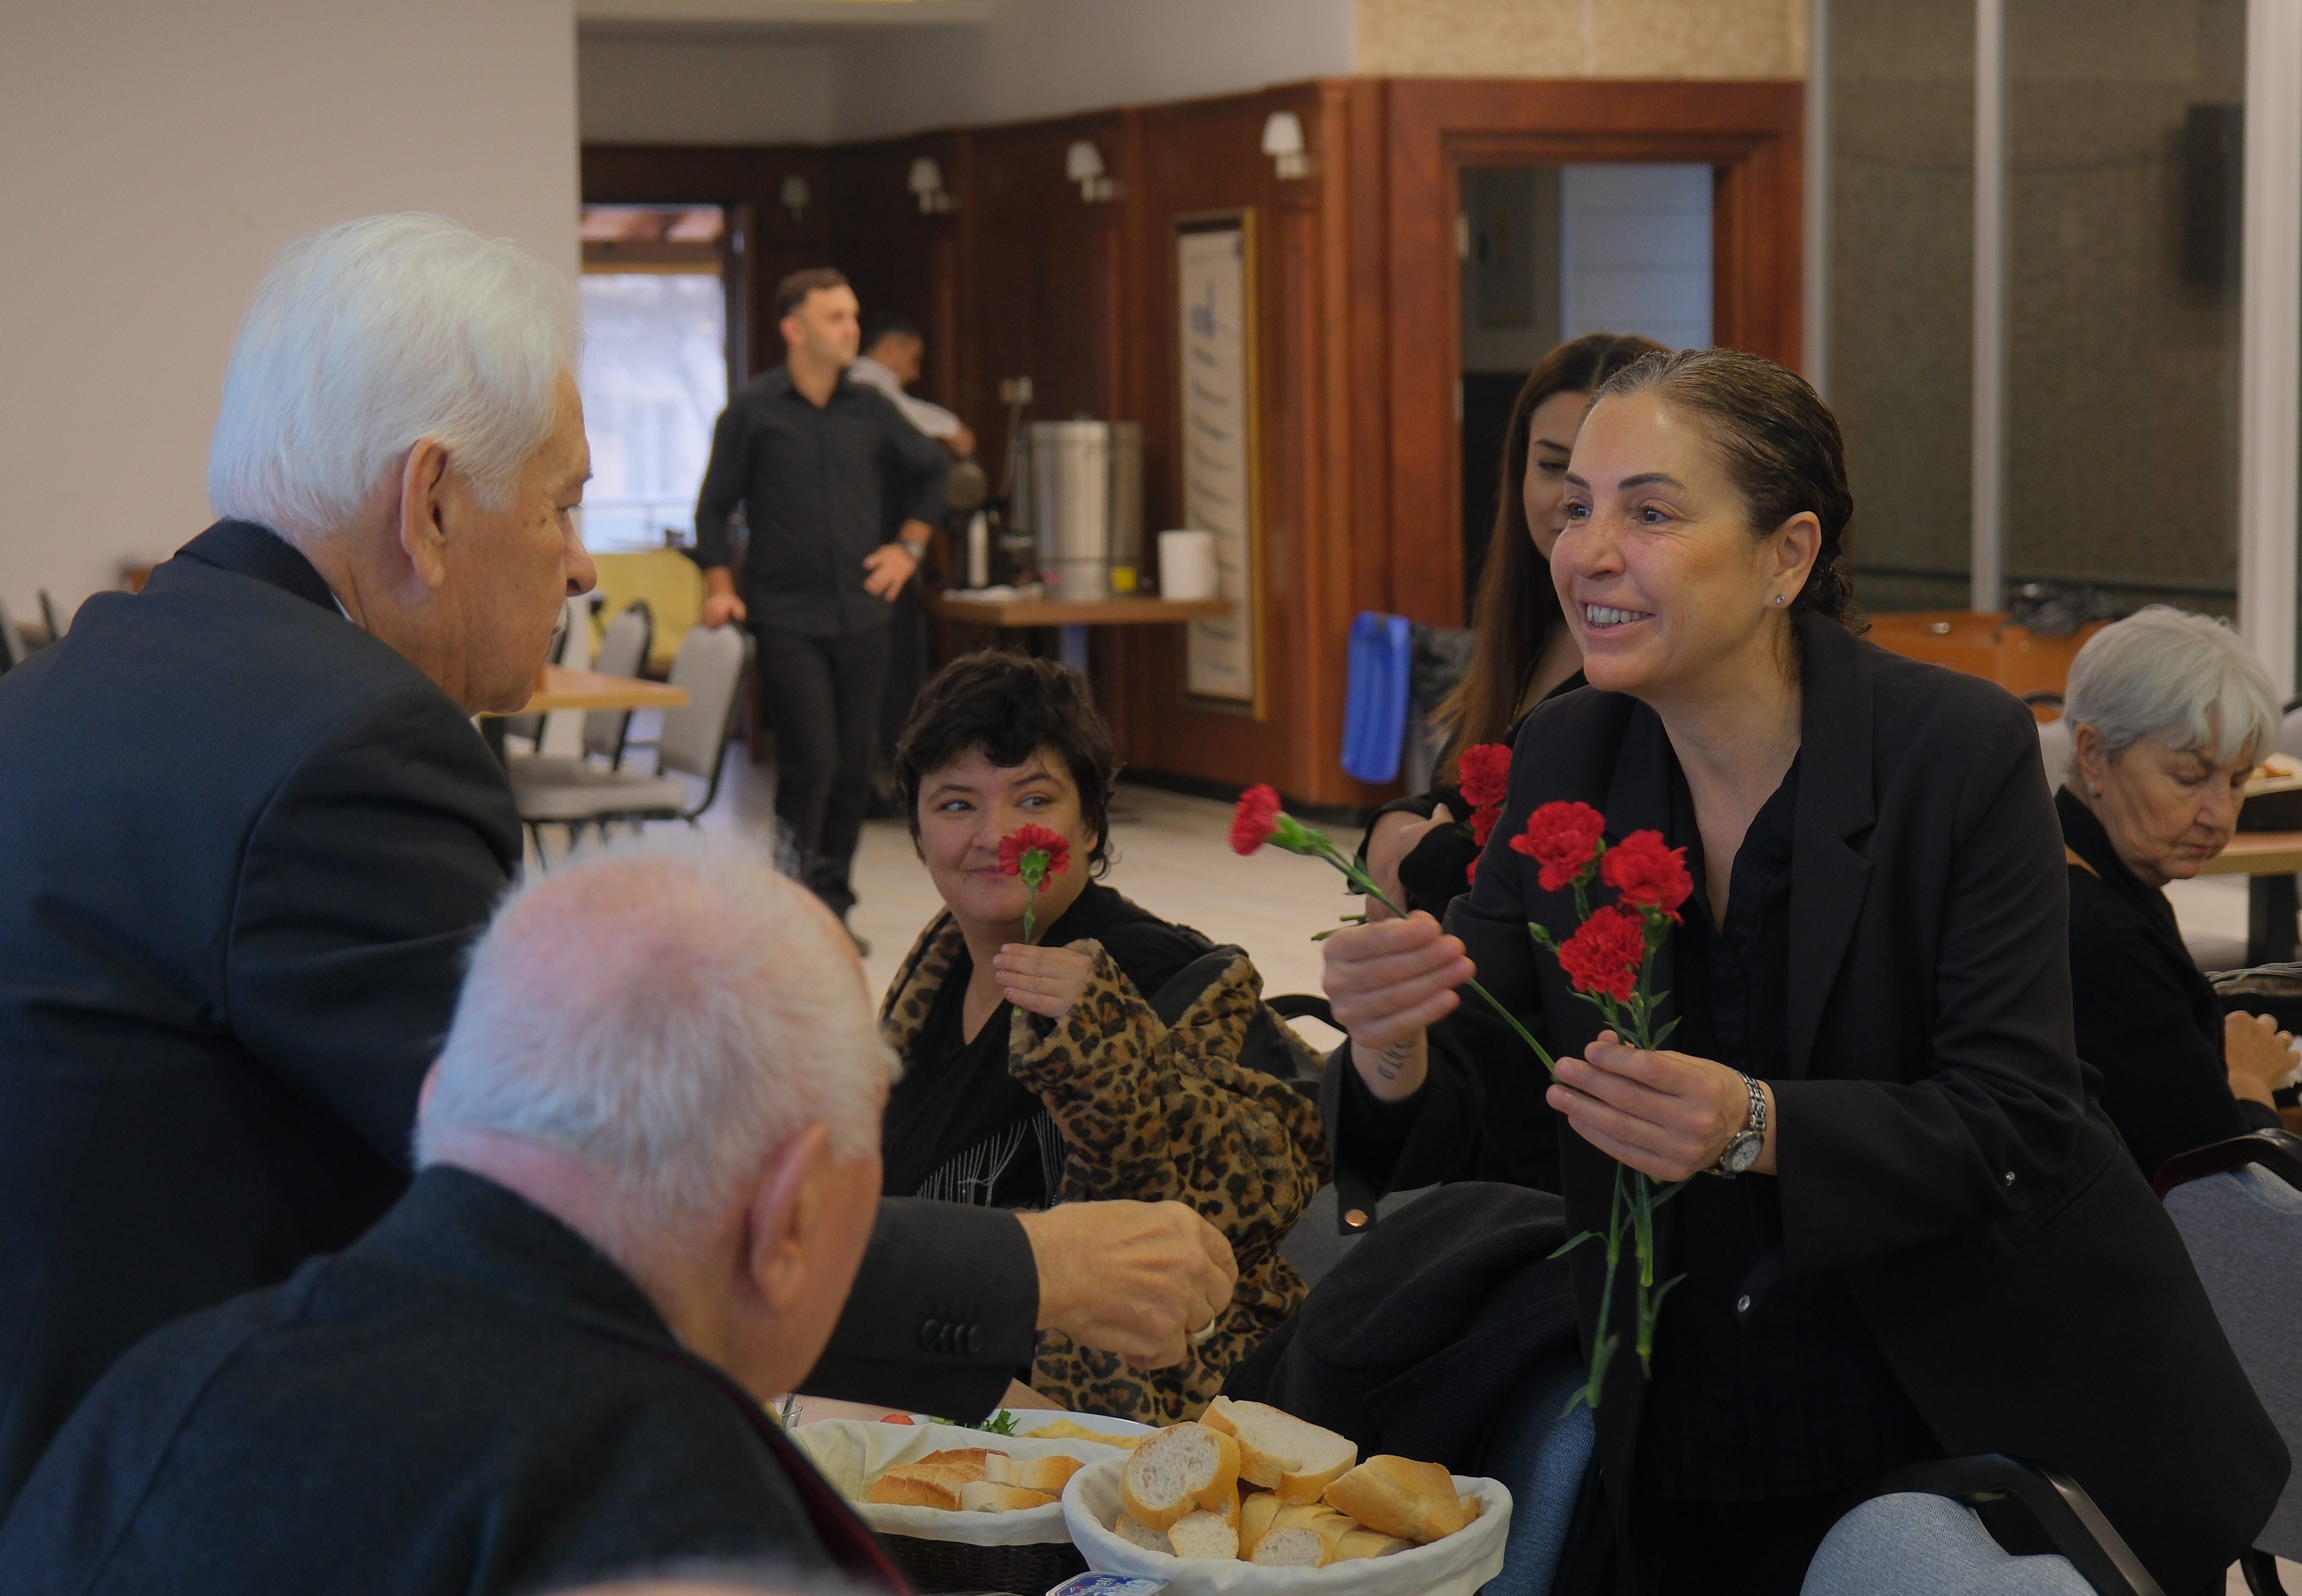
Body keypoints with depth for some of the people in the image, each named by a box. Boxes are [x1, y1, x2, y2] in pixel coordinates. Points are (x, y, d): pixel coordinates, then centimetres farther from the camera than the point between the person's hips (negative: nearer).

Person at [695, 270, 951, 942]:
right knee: (811, 760, -11)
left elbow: (930, 469, 23)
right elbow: (714, 505, 3)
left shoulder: (870, 408, 6)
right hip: (786, 619, -4)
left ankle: (833, 901, 19)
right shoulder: (753, 410, -3)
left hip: (861, 615, 4)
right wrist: (719, 586, -5)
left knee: (854, 766, 6)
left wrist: (909, 546, 15)